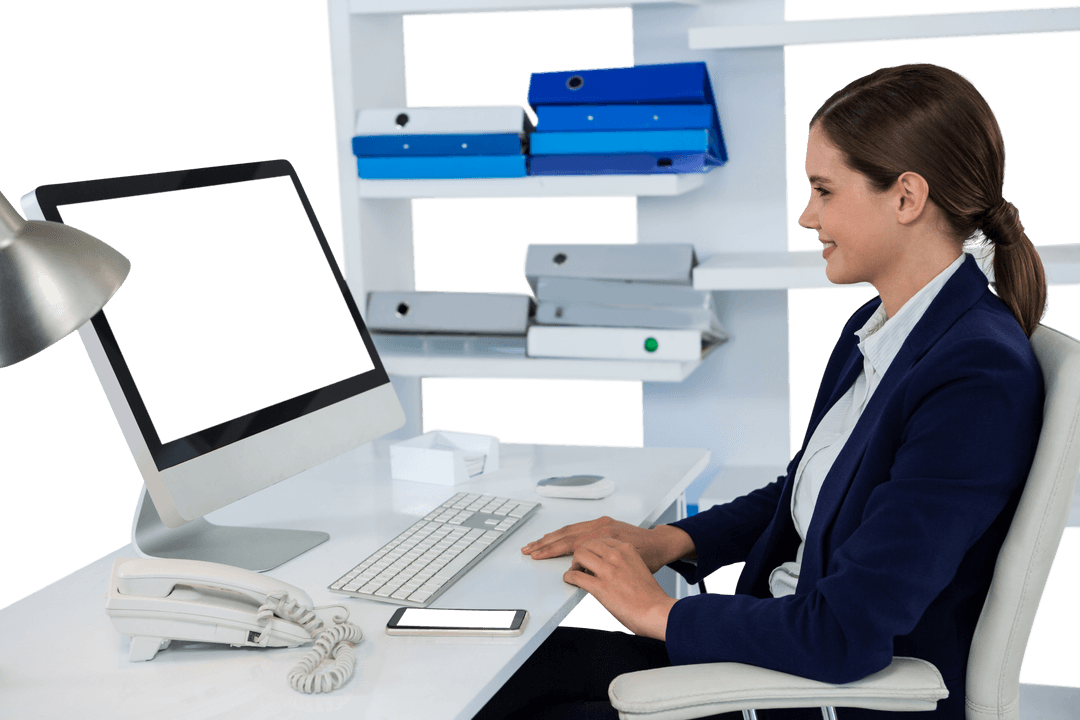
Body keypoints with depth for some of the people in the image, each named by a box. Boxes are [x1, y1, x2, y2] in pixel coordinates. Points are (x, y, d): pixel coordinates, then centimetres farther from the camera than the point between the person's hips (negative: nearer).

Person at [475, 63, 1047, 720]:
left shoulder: (979, 381, -25)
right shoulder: (874, 330, 5)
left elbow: (848, 634, -27)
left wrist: (660, 610, -15)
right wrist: (670, 541, 5)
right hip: (788, 639, 8)